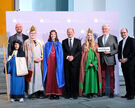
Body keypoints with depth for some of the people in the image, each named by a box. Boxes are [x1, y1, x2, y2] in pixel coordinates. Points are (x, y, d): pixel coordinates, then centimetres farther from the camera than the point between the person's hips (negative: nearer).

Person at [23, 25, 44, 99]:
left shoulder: (38, 42, 17)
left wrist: (41, 58, -2)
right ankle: (31, 93, -1)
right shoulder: (27, 42, 3)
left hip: (39, 62, 4)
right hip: (31, 63, -4)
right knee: (32, 77, -5)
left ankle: (39, 92, 5)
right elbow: (26, 53, -4)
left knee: (39, 76, 2)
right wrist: (34, 59, -13)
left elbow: (41, 52, 18)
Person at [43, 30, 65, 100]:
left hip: (56, 62, -1)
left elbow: (61, 55, 6)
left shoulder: (59, 44, 9)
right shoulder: (47, 44, 11)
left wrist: (60, 63, -4)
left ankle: (57, 93, 0)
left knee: (56, 77, -4)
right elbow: (45, 55, 8)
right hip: (49, 62, 1)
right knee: (50, 77, -3)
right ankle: (51, 94, 1)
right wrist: (46, 62, -3)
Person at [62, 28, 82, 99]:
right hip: (67, 62, 1)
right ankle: (67, 94, 5)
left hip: (75, 62, -1)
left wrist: (73, 57, -10)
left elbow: (79, 51, 2)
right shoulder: (64, 41, 14)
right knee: (67, 78, -1)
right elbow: (63, 51, 7)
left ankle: (75, 94, 4)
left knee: (75, 78, -2)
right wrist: (67, 57, -10)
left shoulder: (78, 41, 11)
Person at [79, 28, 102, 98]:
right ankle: (88, 92, 0)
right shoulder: (84, 45, 7)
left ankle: (93, 91, 3)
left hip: (94, 65, 1)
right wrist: (88, 63, -8)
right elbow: (83, 56, 3)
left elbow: (97, 55, 5)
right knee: (87, 77, -3)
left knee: (93, 77, -2)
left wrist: (93, 63, -8)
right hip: (86, 65, -1)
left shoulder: (95, 45, 9)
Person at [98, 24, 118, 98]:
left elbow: (117, 49, 0)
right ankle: (103, 91, 14)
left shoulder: (113, 38, 2)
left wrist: (110, 52, -14)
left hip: (110, 59, -3)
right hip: (102, 60, 3)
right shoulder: (99, 38, 14)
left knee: (111, 76, 1)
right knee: (102, 76, 5)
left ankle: (111, 92, 8)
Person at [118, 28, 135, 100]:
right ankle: (128, 93, 11)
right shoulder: (121, 42, 20)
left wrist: (127, 59, -14)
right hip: (123, 63, 7)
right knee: (126, 79, 7)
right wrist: (120, 59, 3)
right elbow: (119, 52, 21)